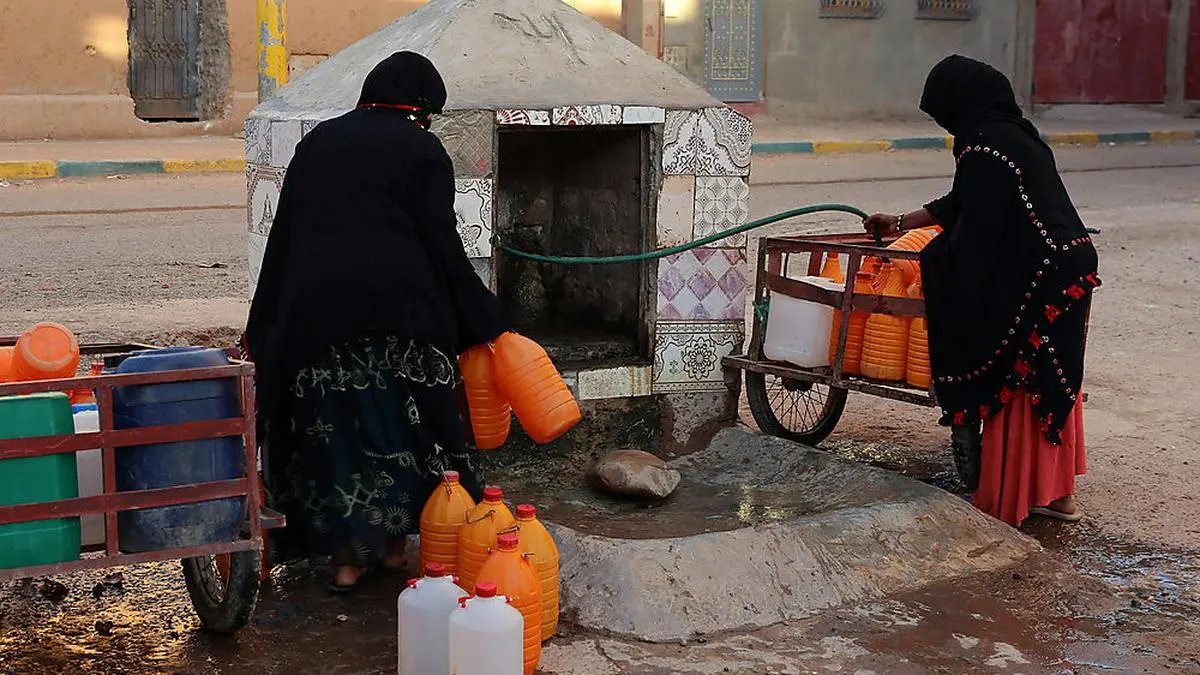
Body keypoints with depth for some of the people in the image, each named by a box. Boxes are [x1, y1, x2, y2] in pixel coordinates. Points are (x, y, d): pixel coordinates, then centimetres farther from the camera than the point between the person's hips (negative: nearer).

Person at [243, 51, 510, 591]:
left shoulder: (316, 143, 16)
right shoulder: (423, 151, 2)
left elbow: (283, 237, 15)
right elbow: (443, 246, -4)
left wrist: (264, 328, 19)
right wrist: (483, 321, 3)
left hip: (311, 308, 3)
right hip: (396, 307, -3)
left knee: (333, 426, 8)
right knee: (399, 422, 10)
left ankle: (348, 555, 10)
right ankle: (393, 541, 18)